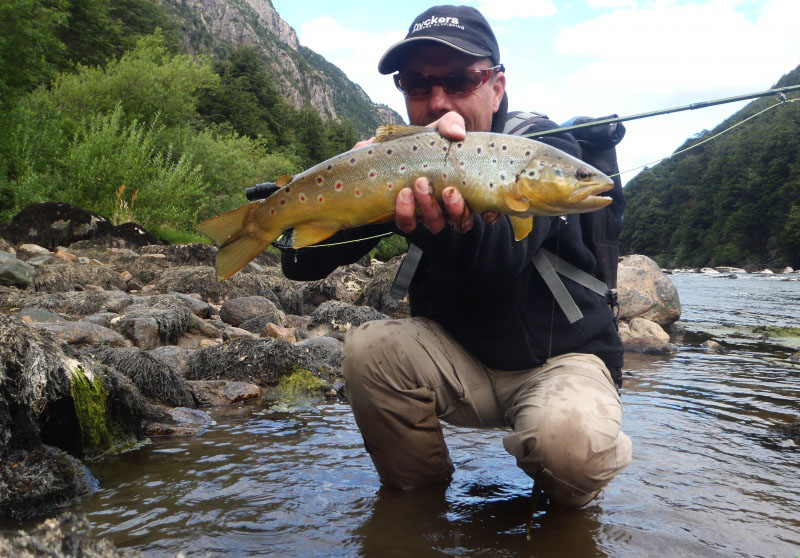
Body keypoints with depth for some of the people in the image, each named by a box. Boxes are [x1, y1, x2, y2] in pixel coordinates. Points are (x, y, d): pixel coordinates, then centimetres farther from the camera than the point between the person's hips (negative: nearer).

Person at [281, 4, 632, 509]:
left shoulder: (545, 147, -15)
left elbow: (506, 253, -36)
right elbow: (304, 264, -12)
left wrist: (457, 232, -60)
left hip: (563, 354, -3)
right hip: (463, 357, 4)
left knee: (569, 440, -33)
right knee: (368, 349, -21)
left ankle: (568, 506, 6)